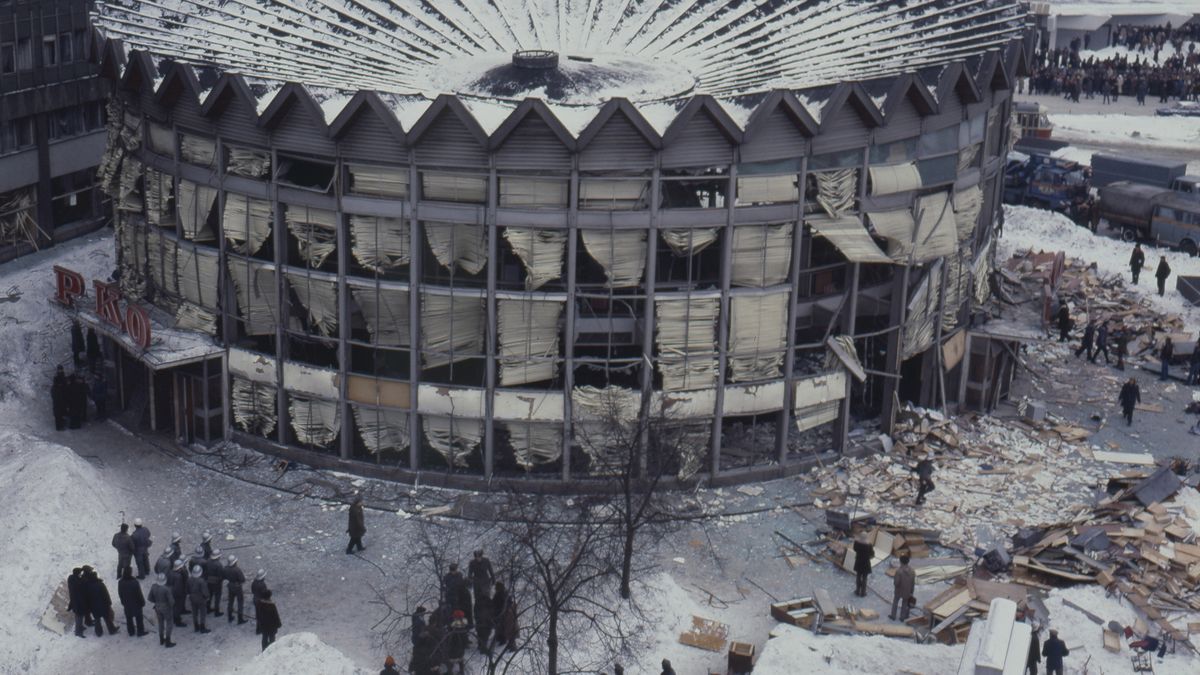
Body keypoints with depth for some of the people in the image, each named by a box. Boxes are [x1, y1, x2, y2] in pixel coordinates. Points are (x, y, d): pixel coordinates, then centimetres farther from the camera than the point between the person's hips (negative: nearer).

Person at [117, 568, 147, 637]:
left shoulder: (120, 582, -12)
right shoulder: (134, 582, -27)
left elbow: (120, 594, 1)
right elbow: (139, 593, -18)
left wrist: (123, 602, 16)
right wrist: (142, 602, -4)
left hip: (126, 604, 4)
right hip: (136, 603, -4)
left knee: (129, 618, 19)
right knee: (139, 618, 14)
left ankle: (130, 632, 31)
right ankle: (140, 632, 24)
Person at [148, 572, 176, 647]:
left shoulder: (153, 587, -14)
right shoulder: (167, 589, -30)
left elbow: (150, 598, -4)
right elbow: (171, 601, -24)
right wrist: (171, 605, -1)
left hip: (158, 607, 5)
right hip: (166, 608, -5)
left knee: (160, 623, 24)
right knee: (169, 624, 12)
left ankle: (161, 640, 38)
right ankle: (167, 642, 16)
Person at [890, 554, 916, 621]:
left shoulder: (899, 571, -28)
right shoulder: (912, 571, -13)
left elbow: (896, 583, -25)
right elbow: (913, 583, -4)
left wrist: (894, 581, -2)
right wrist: (911, 592, 8)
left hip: (899, 591, -3)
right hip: (907, 591, 3)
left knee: (895, 603, 20)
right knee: (904, 604, 21)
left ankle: (893, 616, 31)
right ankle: (902, 617, 32)